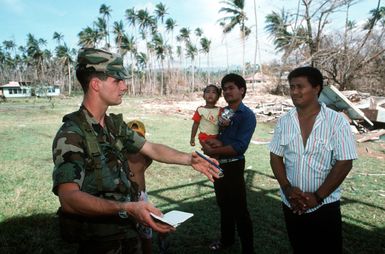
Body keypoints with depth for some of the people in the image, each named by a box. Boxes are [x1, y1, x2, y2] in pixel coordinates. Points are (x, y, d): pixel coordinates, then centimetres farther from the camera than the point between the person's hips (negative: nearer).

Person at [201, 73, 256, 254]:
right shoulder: (222, 112, 8)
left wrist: (213, 150, -17)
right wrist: (215, 142, -16)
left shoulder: (247, 115, -14)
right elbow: (210, 134, 7)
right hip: (218, 164, 7)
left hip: (233, 166, -7)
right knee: (223, 204, 21)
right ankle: (226, 239, 41)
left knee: (239, 208, 4)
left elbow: (239, 147, -22)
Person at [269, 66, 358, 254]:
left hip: (325, 206, -3)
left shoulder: (337, 121, -12)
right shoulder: (284, 122, -2)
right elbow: (275, 157, 1)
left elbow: (344, 163, -13)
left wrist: (317, 196, -15)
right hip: (291, 205, 4)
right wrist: (287, 189, -12)